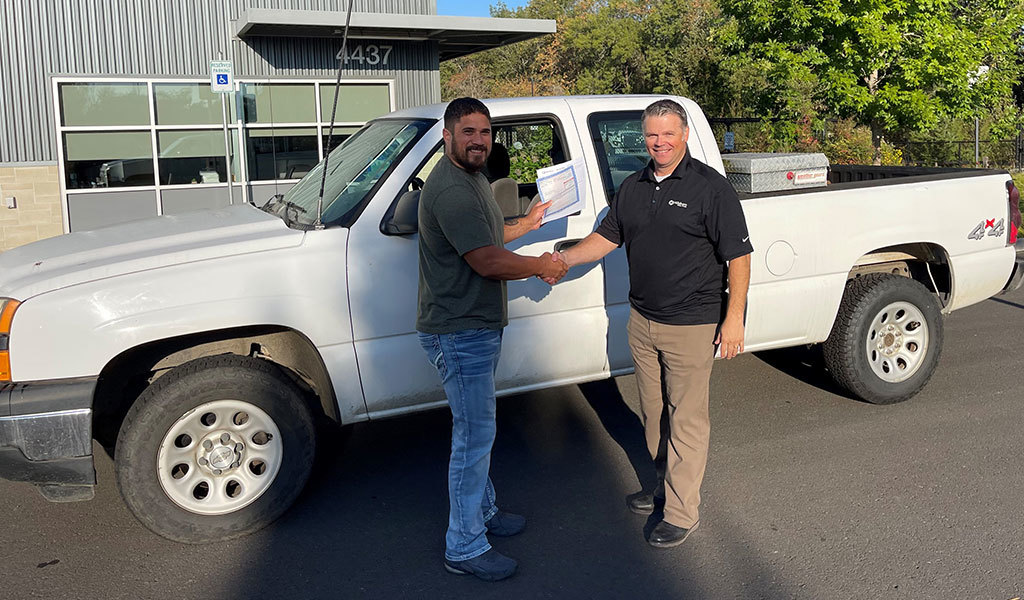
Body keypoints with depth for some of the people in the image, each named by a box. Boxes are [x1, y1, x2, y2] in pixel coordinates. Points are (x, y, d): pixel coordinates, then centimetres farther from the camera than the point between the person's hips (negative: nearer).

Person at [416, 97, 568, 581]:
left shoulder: (472, 178, 14)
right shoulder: (451, 190, -22)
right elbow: (486, 260, -25)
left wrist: (526, 225, 18)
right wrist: (543, 266, -11)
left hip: (478, 327, 11)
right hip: (459, 332, -11)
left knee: (476, 431, 22)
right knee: (474, 437, -3)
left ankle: (482, 511, 38)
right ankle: (464, 549, 10)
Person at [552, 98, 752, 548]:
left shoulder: (710, 187, -9)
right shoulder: (633, 187, 10)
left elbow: (738, 255, -10)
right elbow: (607, 236, 16)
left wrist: (734, 317, -14)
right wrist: (563, 259, 1)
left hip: (691, 325, -6)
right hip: (642, 321, 7)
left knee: (687, 418, 1)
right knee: (652, 412, 17)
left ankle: (682, 512, 11)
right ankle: (667, 484, 36)